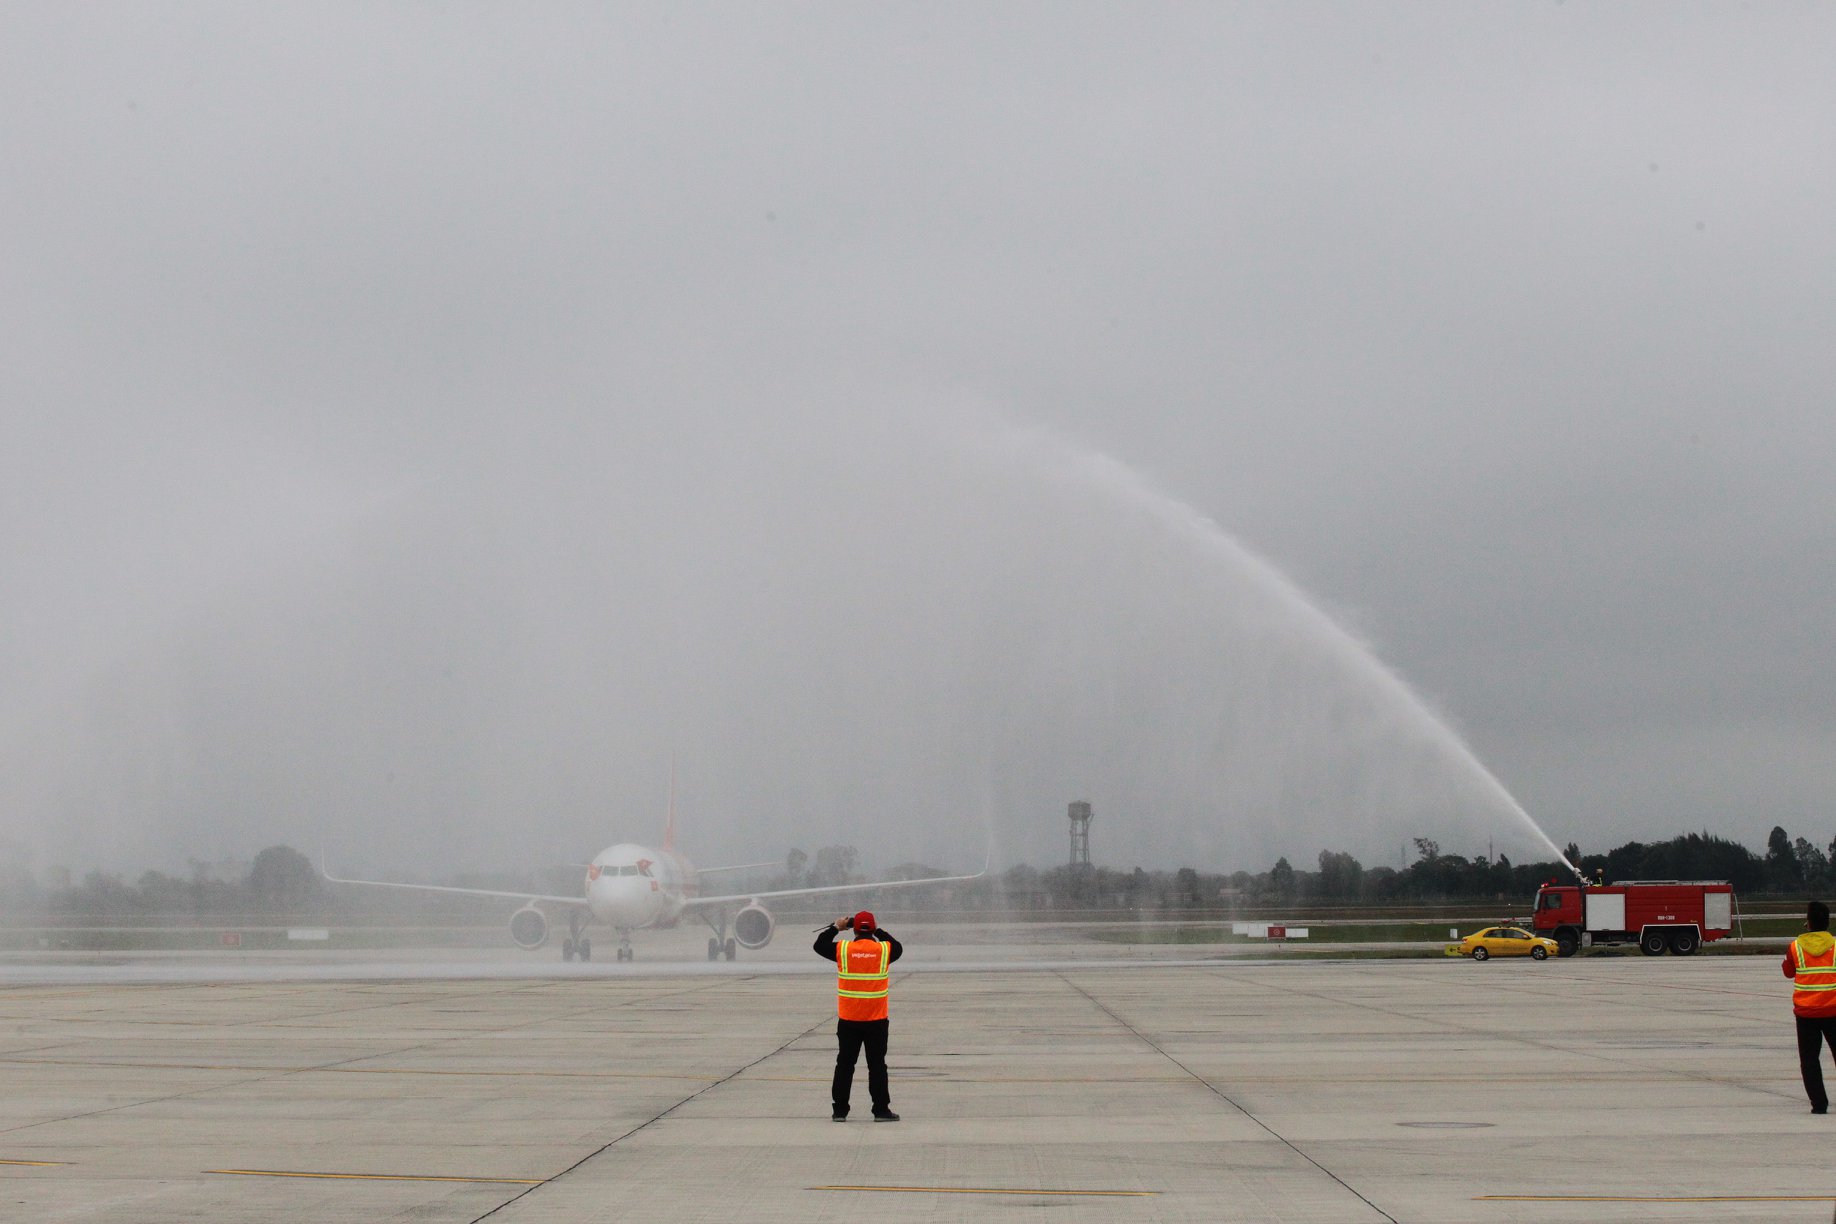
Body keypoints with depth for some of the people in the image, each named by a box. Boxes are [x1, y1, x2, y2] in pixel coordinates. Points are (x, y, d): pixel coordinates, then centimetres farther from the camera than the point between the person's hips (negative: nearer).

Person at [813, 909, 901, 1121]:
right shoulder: (884, 949, -5)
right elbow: (898, 947, 18)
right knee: (877, 1066, 6)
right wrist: (878, 932, 22)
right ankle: (881, 1110, 7)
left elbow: (819, 945, 10)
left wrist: (836, 927, 20)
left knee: (844, 1065, 9)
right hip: (876, 1021, 0)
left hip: (848, 1021, 0)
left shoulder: (843, 949, -6)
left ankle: (840, 1110, 12)